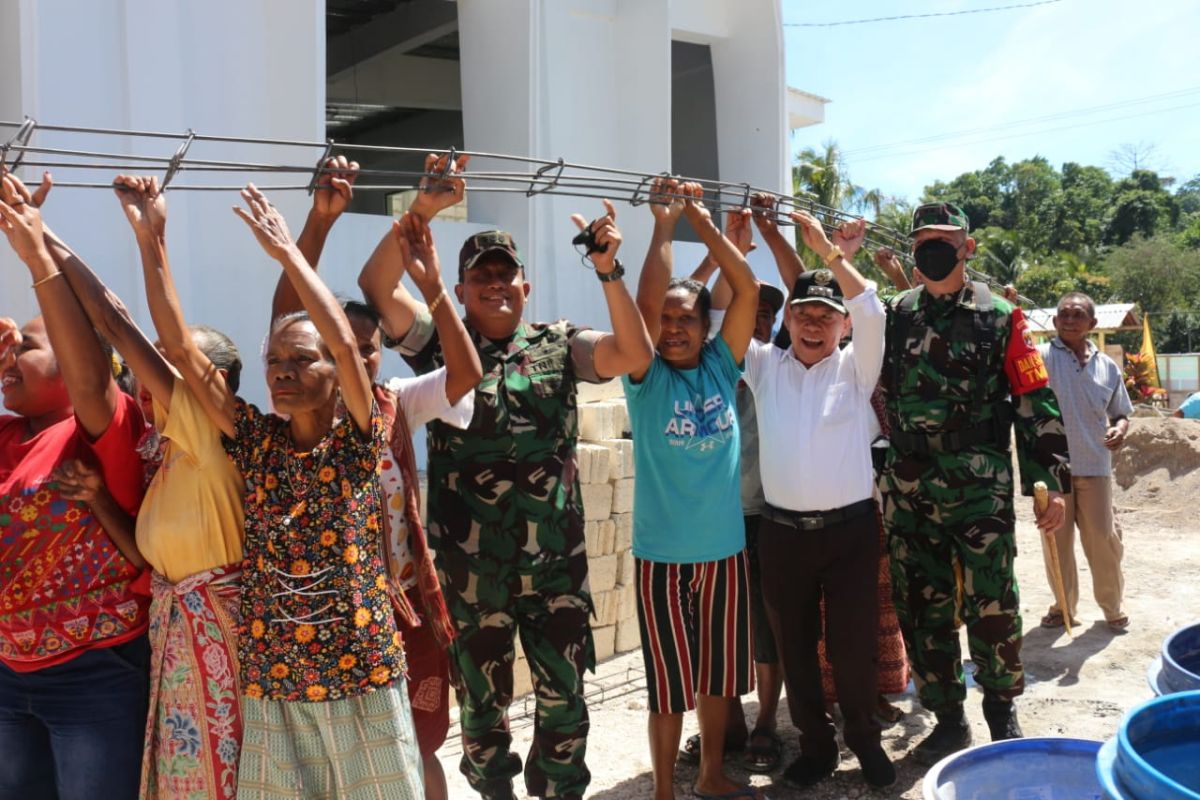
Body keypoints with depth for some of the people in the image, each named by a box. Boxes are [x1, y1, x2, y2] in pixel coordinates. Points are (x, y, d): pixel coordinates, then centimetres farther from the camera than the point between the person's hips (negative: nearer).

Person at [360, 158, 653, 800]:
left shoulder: (559, 345, 3)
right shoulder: (440, 343, 0)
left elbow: (635, 354, -11)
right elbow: (376, 285, -13)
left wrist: (608, 271, -20)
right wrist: (423, 209, -21)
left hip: (556, 559, 1)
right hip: (471, 563, 0)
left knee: (564, 692, 10)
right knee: (482, 696, 15)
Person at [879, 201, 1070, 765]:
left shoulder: (999, 317, 1)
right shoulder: (893, 316, 8)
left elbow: (1036, 402, 0)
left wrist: (1052, 482, -4)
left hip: (981, 486, -2)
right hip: (908, 491, 3)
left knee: (992, 607, 0)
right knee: (922, 610, 8)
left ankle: (1002, 712, 25)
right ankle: (947, 719, 24)